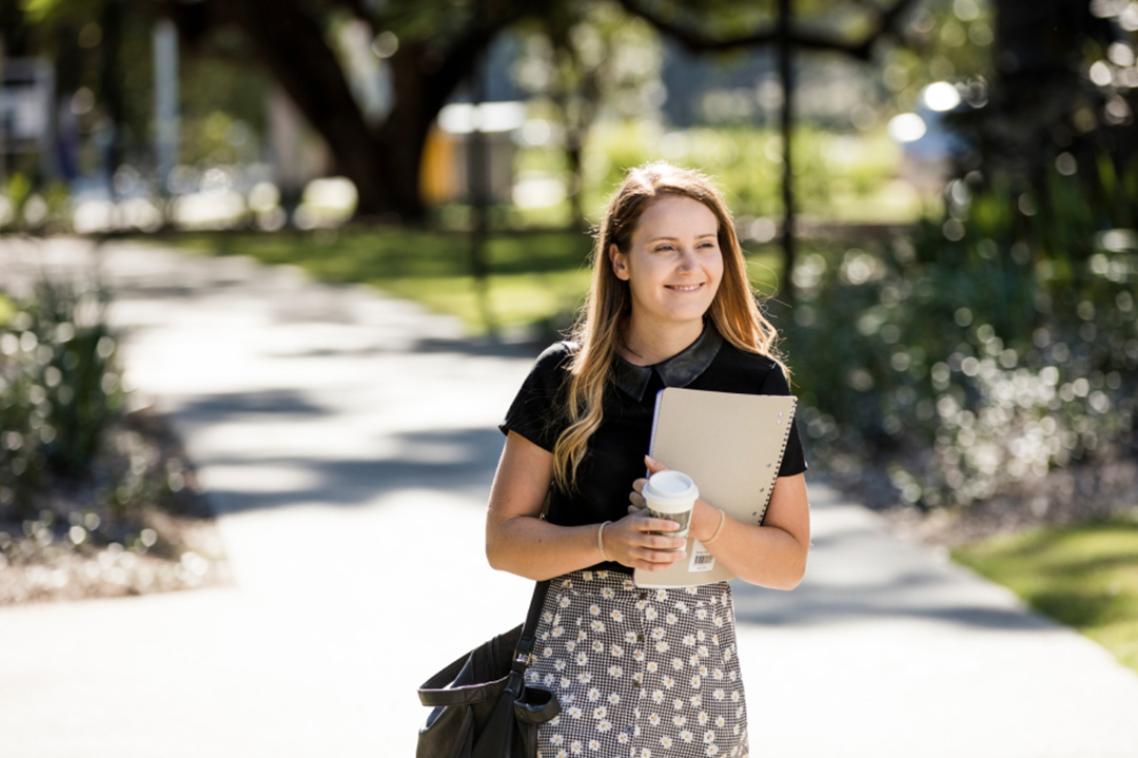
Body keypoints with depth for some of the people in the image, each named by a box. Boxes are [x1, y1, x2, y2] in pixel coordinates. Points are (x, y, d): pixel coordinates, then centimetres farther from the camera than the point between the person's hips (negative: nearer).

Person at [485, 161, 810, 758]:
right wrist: (609, 540, -17)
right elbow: (504, 539, 0)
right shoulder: (565, 376, 0)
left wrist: (704, 523, -17)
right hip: (578, 656, -1)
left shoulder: (757, 382, 1)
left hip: (699, 656, 1)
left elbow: (788, 563, 2)